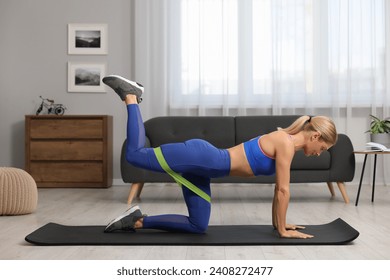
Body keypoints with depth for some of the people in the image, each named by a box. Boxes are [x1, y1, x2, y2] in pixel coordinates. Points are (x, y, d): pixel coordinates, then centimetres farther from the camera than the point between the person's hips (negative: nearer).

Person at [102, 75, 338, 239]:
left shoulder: (286, 145, 15)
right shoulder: (286, 143, -13)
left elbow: (279, 189, 24)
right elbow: (283, 190, -13)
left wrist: (278, 222, 25)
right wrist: (283, 230, -5)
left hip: (203, 165, 9)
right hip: (200, 157, -9)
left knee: (198, 226, 12)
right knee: (135, 154, -13)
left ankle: (138, 221, 12)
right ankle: (131, 95, 6)